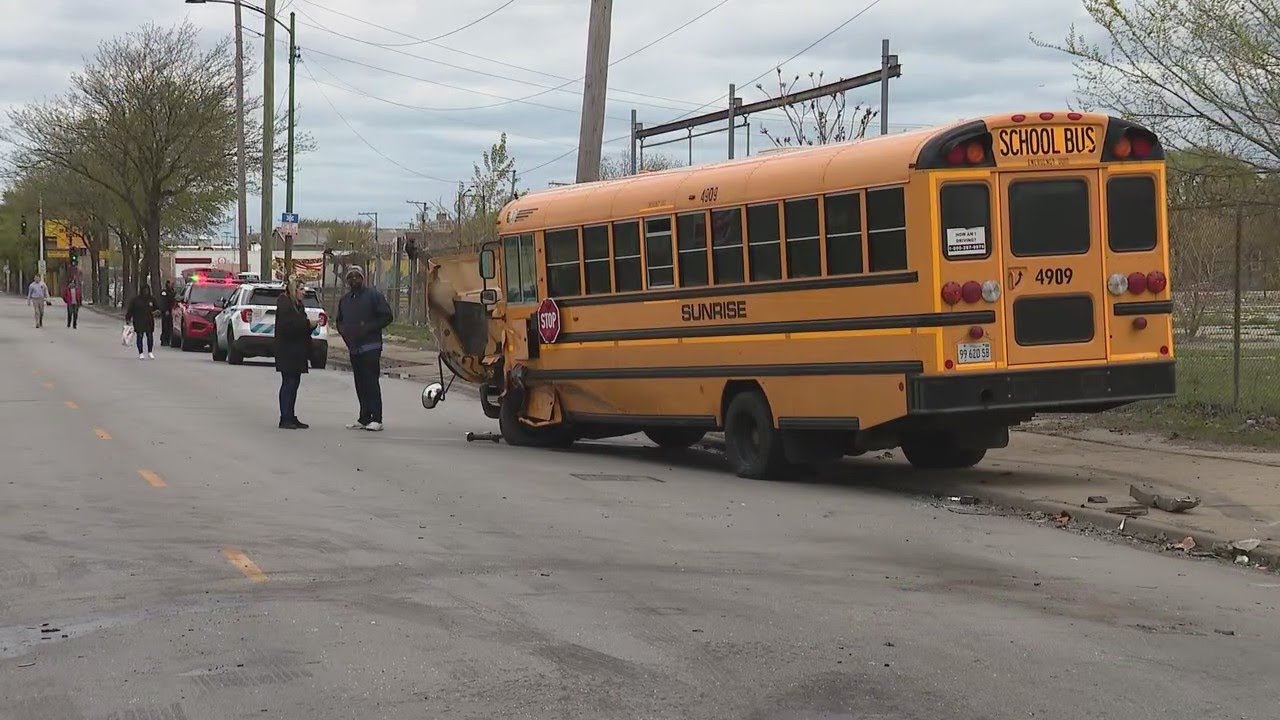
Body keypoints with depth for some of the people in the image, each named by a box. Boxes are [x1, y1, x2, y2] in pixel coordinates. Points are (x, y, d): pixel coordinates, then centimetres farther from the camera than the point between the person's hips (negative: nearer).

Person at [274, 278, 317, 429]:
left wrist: (312, 324, 2)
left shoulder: (298, 305, 19)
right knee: (288, 382, -9)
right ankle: (285, 419, -7)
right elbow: (288, 325, -21)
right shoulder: (284, 304, -10)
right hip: (287, 351, -9)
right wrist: (307, 323, -17)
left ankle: (291, 418, 13)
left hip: (297, 351, 9)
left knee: (294, 383, 9)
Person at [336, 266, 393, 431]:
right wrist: (344, 331, 4)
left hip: (370, 347, -6)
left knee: (371, 383, -11)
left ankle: (376, 419, -11)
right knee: (360, 385, 7)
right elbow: (339, 322, 28)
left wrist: (367, 328, -14)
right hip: (353, 348, 6)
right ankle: (364, 419, 11)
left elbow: (386, 317, -5)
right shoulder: (344, 300, 19)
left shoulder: (373, 295, -1)